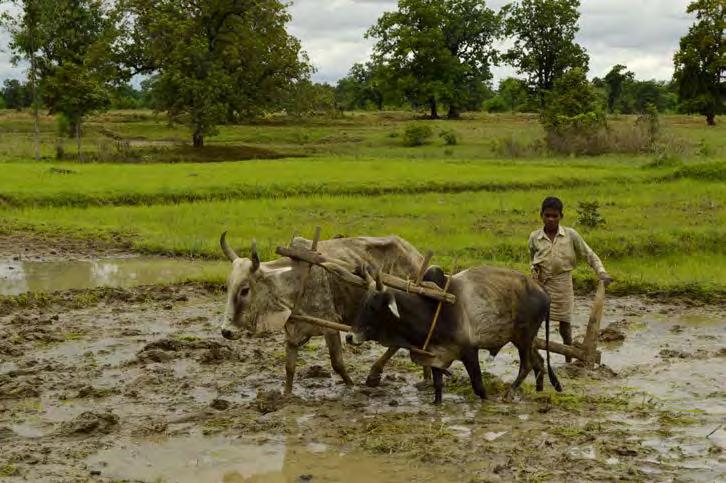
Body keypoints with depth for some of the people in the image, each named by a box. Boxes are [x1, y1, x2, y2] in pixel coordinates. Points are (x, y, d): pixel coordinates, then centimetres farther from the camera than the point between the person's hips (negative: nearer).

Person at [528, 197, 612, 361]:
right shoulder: (534, 237, -2)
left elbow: (589, 255, -2)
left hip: (562, 286, -1)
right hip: (541, 286, 1)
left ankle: (569, 360, 24)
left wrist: (602, 272, -16)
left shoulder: (571, 235, -7)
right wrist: (534, 270, -7)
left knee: (565, 327, 8)